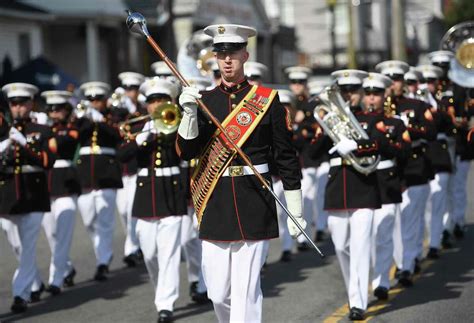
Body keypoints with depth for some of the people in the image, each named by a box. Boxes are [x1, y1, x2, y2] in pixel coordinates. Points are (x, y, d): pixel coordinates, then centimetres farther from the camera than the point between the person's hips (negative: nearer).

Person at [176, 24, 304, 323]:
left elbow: (286, 158, 2)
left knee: (246, 290, -5)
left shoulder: (267, 99, 0)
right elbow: (186, 152, 1)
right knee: (218, 293, 6)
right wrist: (189, 113, -14)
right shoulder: (204, 100, 8)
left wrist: (296, 211, 1)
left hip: (254, 204, -3)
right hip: (215, 205, 3)